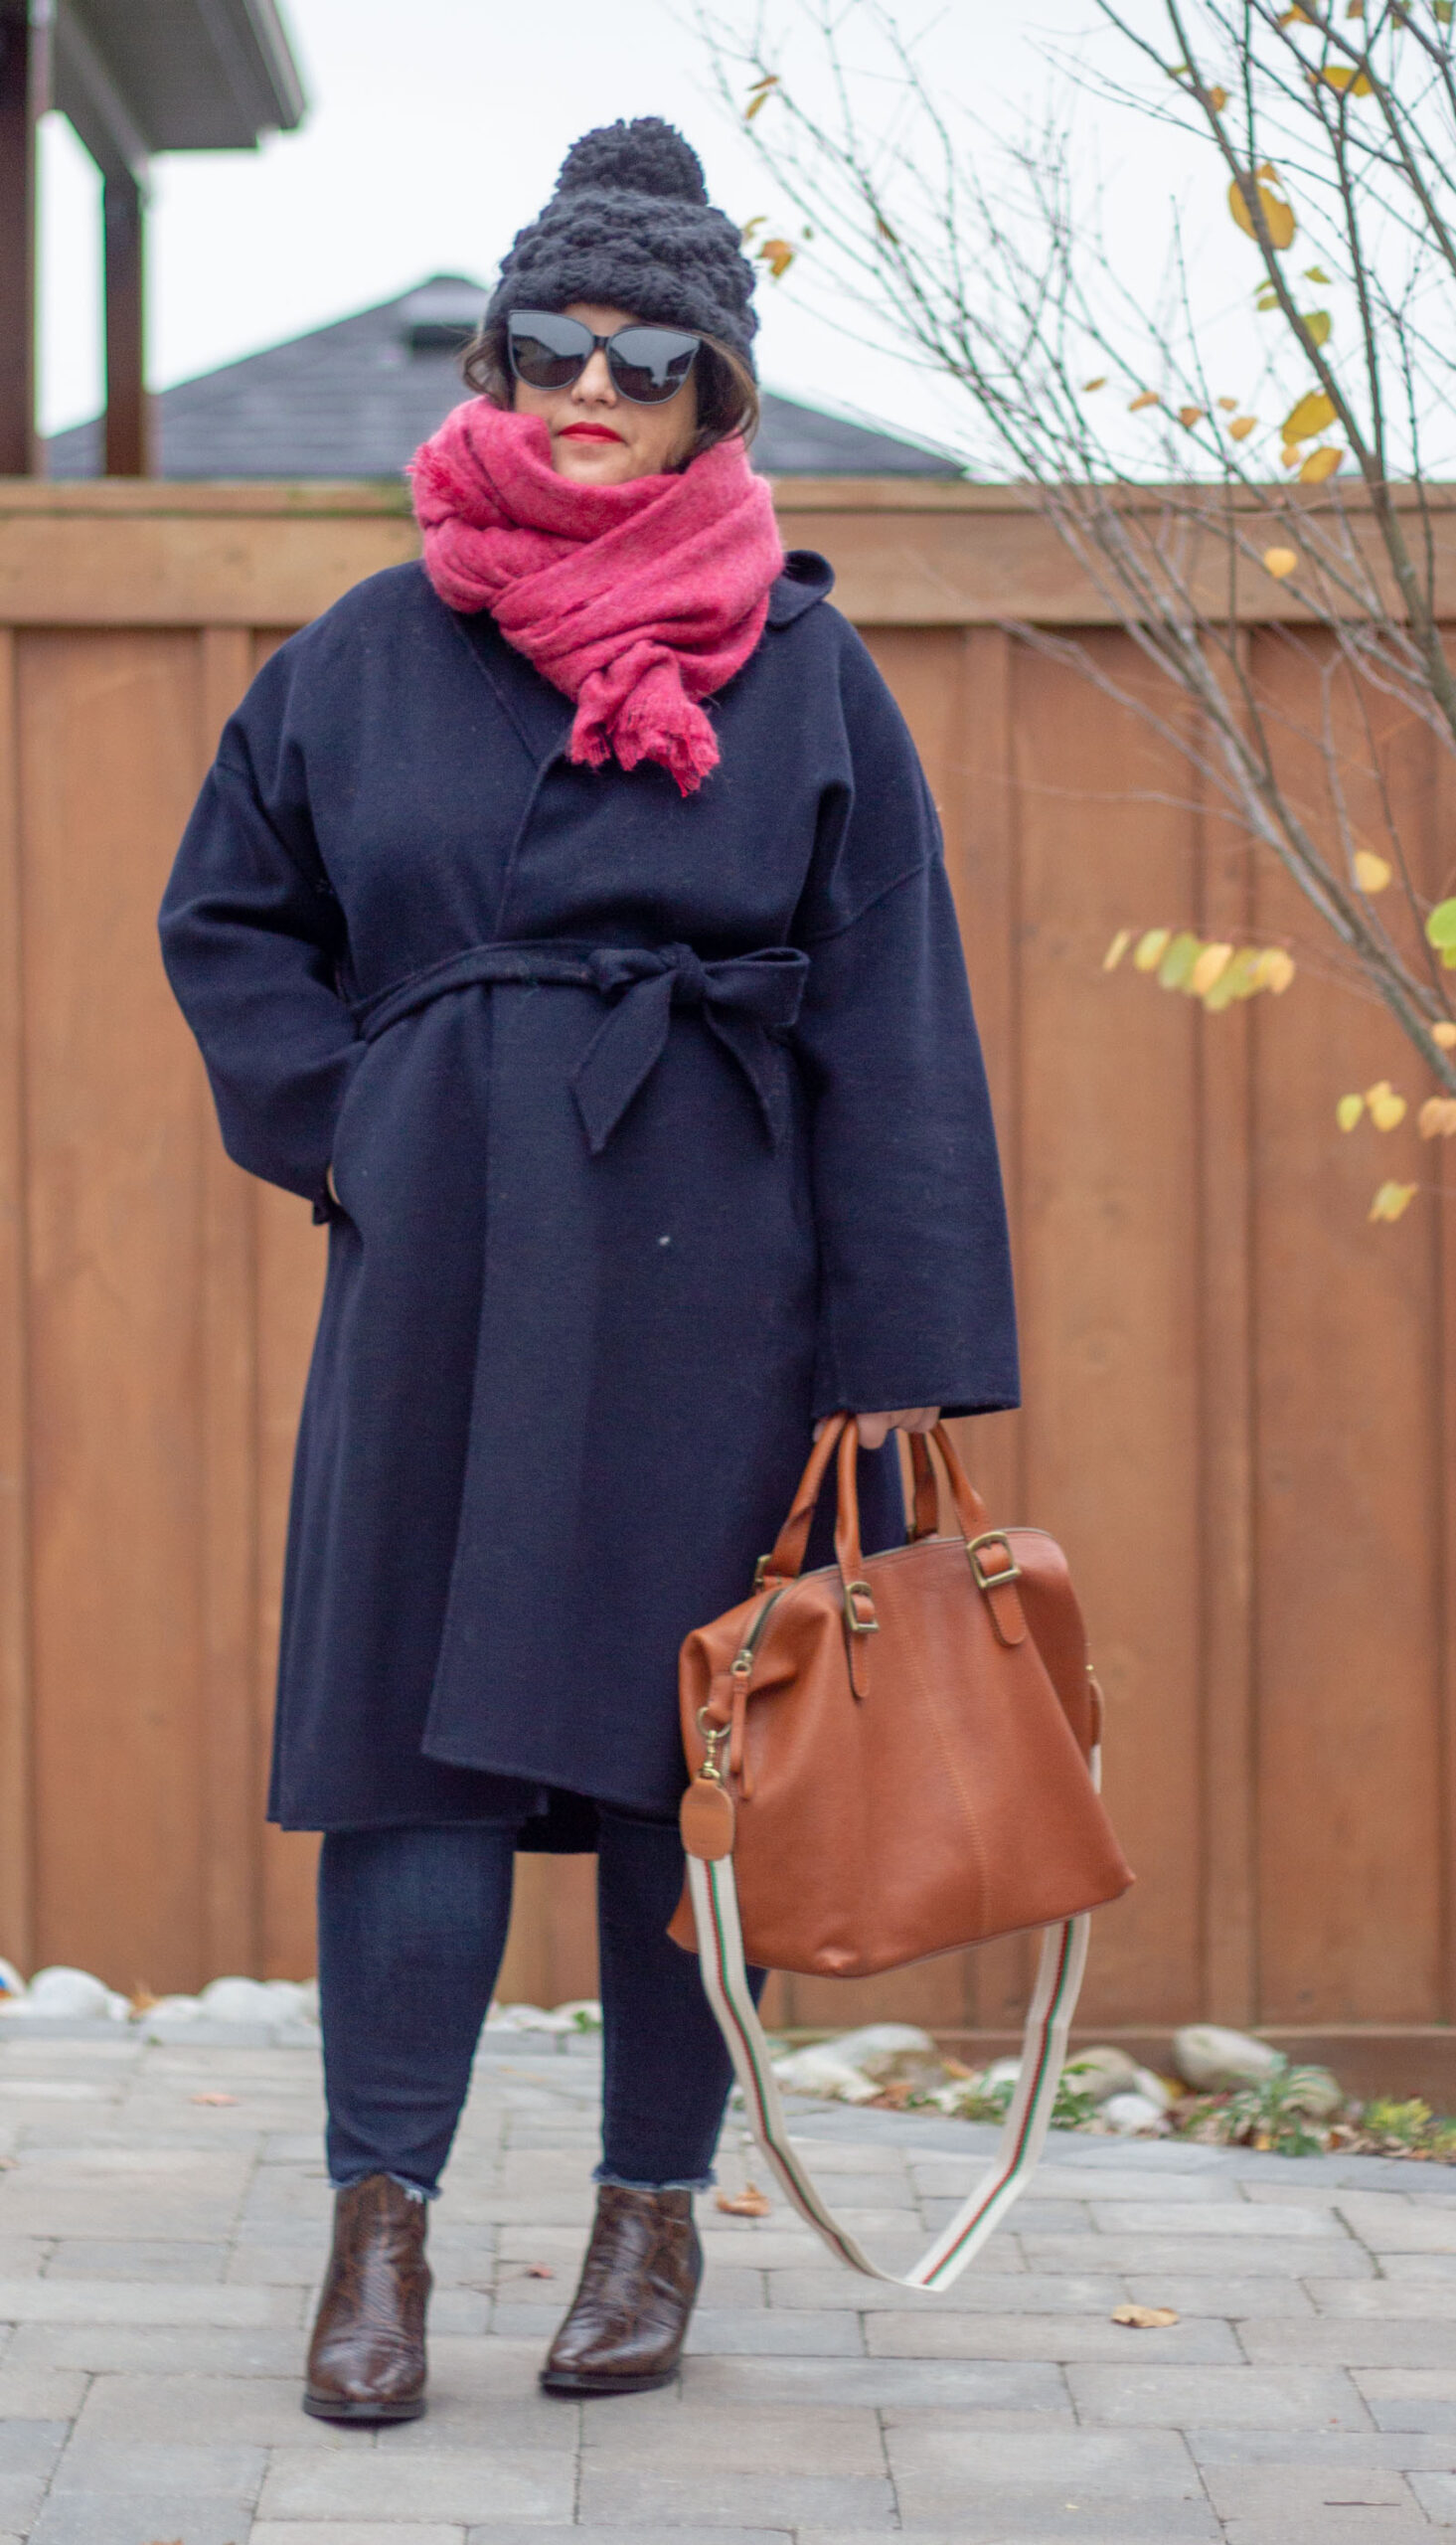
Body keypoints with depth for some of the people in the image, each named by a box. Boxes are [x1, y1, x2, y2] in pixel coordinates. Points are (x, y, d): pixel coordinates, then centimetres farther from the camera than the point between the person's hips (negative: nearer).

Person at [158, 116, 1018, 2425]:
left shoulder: (801, 671, 1)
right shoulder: (375, 653, 7)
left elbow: (889, 1021, -1)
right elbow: (226, 916, 18)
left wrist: (899, 1350, -7)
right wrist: (339, 1122, 2)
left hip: (709, 1284, -1)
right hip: (440, 1272, 1)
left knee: (687, 1739, 5)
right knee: (416, 1714, -2)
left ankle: (657, 2207, 18)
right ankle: (381, 2216, 4)